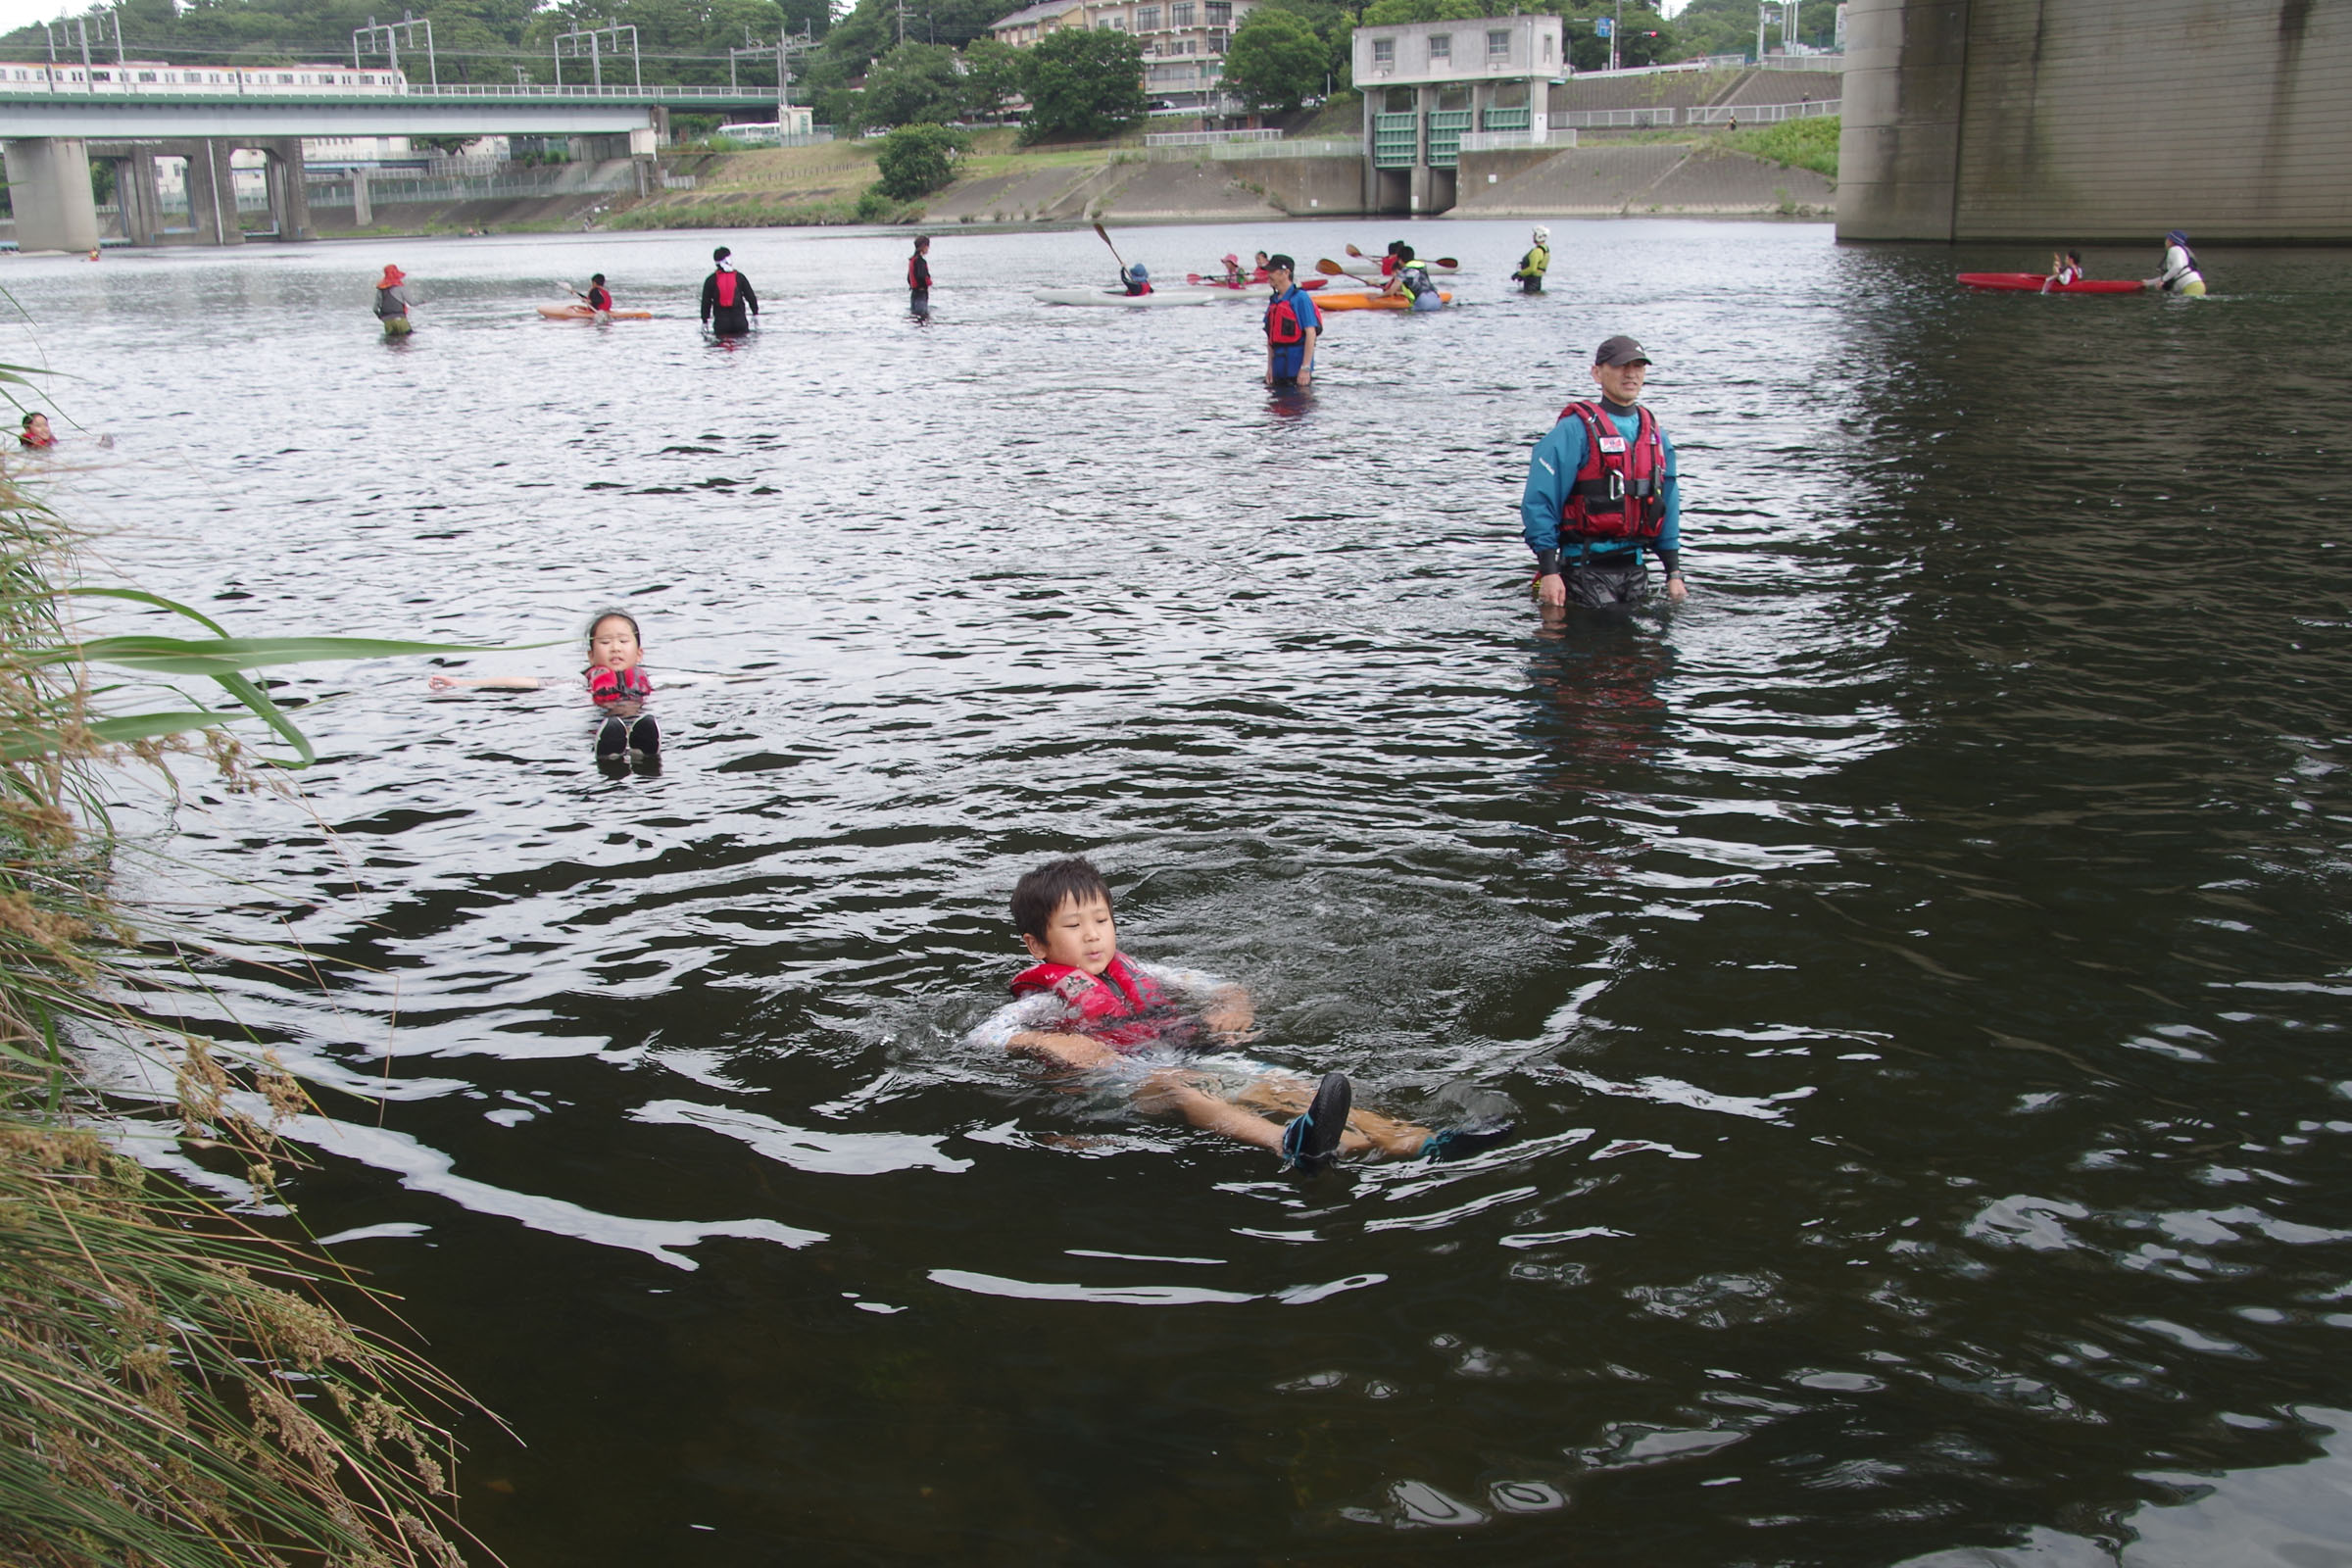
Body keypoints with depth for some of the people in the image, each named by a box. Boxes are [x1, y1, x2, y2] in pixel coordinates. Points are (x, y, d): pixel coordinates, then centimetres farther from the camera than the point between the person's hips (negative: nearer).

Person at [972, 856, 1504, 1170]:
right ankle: (1290, 1145, -72)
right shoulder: (1044, 998, 14)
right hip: (1119, 1074, -6)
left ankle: (1414, 1142, -42)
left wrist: (1232, 1006, 8)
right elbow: (982, 1035, -1)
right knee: (1178, 1087, -40)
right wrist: (1051, 1042, -16)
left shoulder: (1135, 974, 29)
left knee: (1279, 1085, -22)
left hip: (1187, 1056, 6)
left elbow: (1221, 988, 32)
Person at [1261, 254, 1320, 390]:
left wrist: (1305, 368, -20)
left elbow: (1311, 334, -15)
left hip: (1297, 366, -8)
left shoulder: (1300, 298, -10)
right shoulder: (1274, 301, 14)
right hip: (1279, 368, 8)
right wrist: (1270, 366, 12)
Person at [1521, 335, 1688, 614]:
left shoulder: (1655, 434, 12)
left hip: (1635, 568, 6)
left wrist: (1674, 572, 12)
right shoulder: (1575, 431, -9)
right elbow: (1538, 503, -13)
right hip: (1585, 568, -6)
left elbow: (1668, 507, 17)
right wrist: (1548, 572, -18)